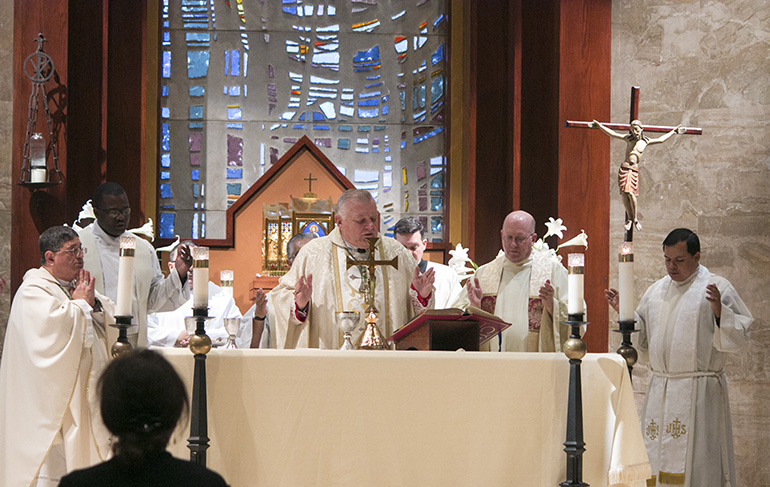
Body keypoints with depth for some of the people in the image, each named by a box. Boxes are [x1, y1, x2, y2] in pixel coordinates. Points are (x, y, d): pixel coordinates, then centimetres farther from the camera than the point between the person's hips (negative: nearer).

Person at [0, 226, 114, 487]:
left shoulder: (77, 286, 17)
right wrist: (81, 303, -10)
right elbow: (56, 324, -26)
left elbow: (113, 317, 16)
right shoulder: (33, 291, -9)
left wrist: (93, 300, -3)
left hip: (85, 393, 8)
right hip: (53, 397, -8)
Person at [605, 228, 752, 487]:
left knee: (695, 462, -6)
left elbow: (737, 338, -8)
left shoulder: (718, 287, -3)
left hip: (698, 391, -5)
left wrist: (719, 311, -24)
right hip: (659, 390, 5)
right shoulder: (656, 291, 14)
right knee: (656, 459, 6)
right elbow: (643, 338, 19)